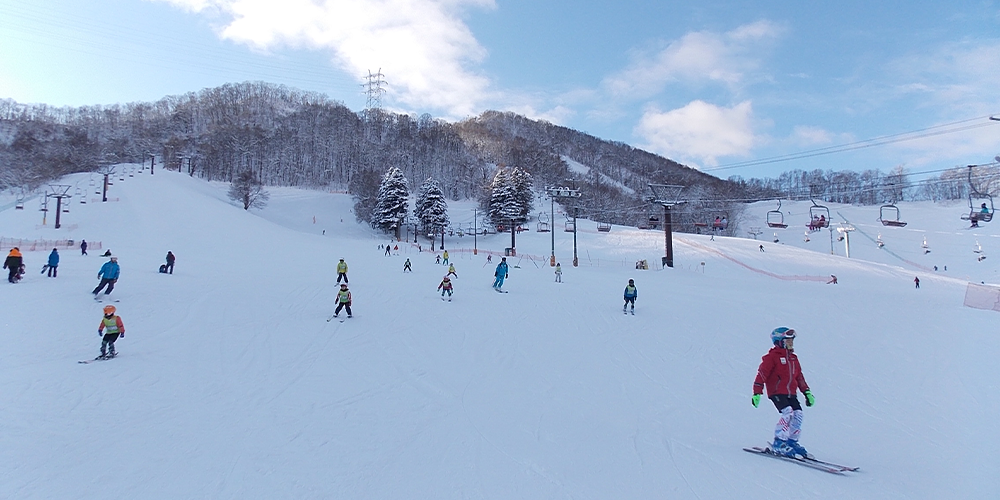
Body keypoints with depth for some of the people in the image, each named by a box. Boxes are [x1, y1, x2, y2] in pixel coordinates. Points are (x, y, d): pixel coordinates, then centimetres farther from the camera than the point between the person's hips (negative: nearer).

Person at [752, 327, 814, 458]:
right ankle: (779, 443, -13)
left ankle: (792, 441, 8)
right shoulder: (772, 356, -6)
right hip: (776, 392, -7)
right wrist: (757, 393, -15)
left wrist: (807, 392, 22)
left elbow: (799, 377, 26)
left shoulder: (793, 357, 17)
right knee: (788, 412, -22)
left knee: (798, 413, -7)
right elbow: (761, 374, -10)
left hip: (791, 393, 7)